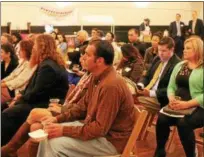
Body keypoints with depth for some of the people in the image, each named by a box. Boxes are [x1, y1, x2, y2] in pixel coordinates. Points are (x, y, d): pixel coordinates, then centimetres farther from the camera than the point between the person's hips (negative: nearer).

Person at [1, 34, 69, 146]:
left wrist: (22, 98, -6)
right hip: (42, 101, 11)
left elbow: (37, 93, -22)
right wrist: (22, 94, 3)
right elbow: (33, 86, 18)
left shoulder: (48, 67, -22)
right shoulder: (47, 63, 14)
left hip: (46, 105, -11)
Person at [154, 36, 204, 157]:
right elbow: (171, 87, 13)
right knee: (162, 119, -22)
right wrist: (171, 99, -7)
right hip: (178, 106, 5)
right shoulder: (179, 65, 15)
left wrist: (187, 104, -21)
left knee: (183, 123, -32)